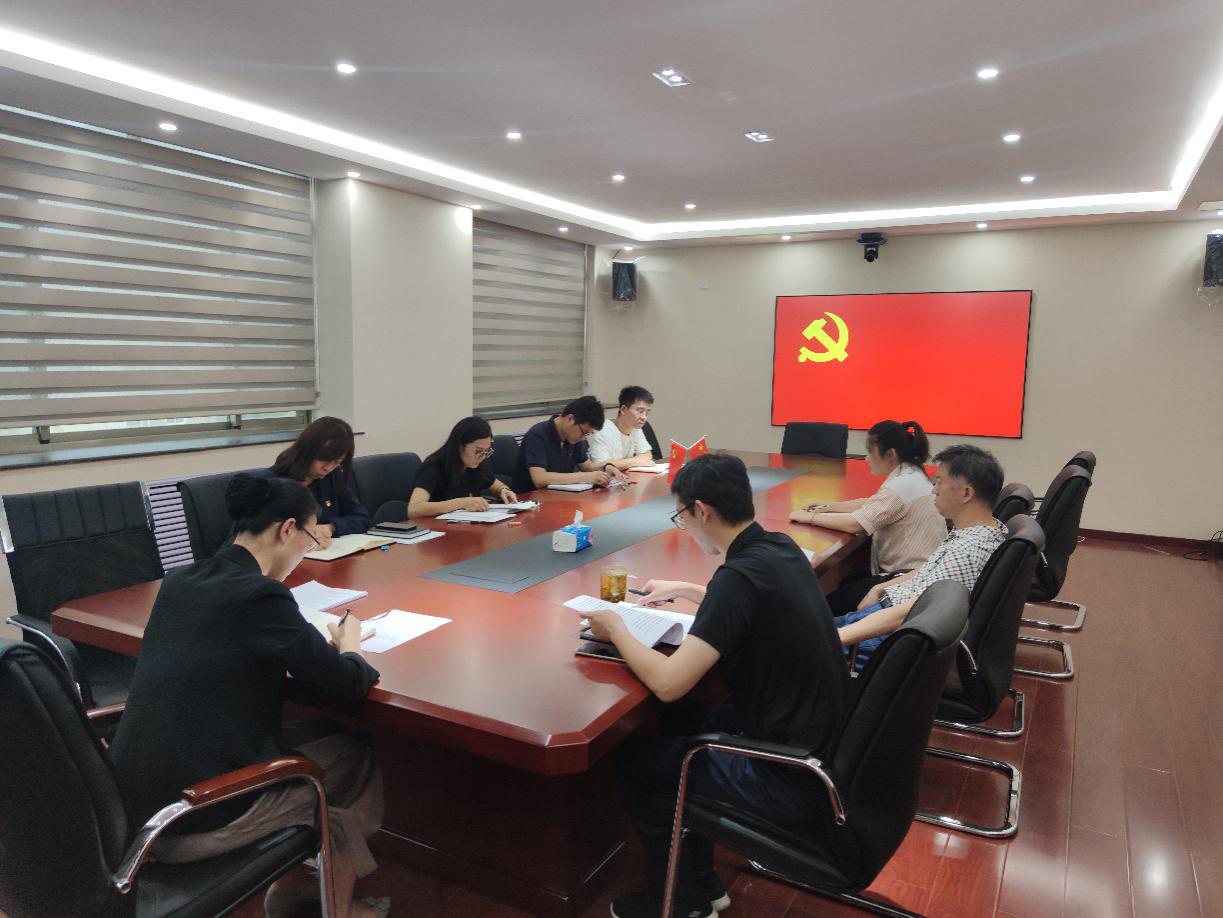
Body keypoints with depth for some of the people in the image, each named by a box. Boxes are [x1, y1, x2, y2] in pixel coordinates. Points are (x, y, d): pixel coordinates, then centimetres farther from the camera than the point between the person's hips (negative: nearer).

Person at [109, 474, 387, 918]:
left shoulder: (178, 581, 4)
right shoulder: (261, 594, -20)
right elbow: (346, 686, -12)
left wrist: (320, 642, 15)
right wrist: (348, 642, 9)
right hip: (192, 819, -8)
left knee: (317, 734, 21)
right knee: (357, 760, 14)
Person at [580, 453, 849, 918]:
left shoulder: (739, 575, -26)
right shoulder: (782, 548, 0)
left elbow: (668, 683, -27)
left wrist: (616, 630, -10)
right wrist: (684, 590, 25)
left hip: (789, 782, -8)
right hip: (820, 744, 8)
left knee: (633, 762, 9)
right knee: (678, 723, 23)